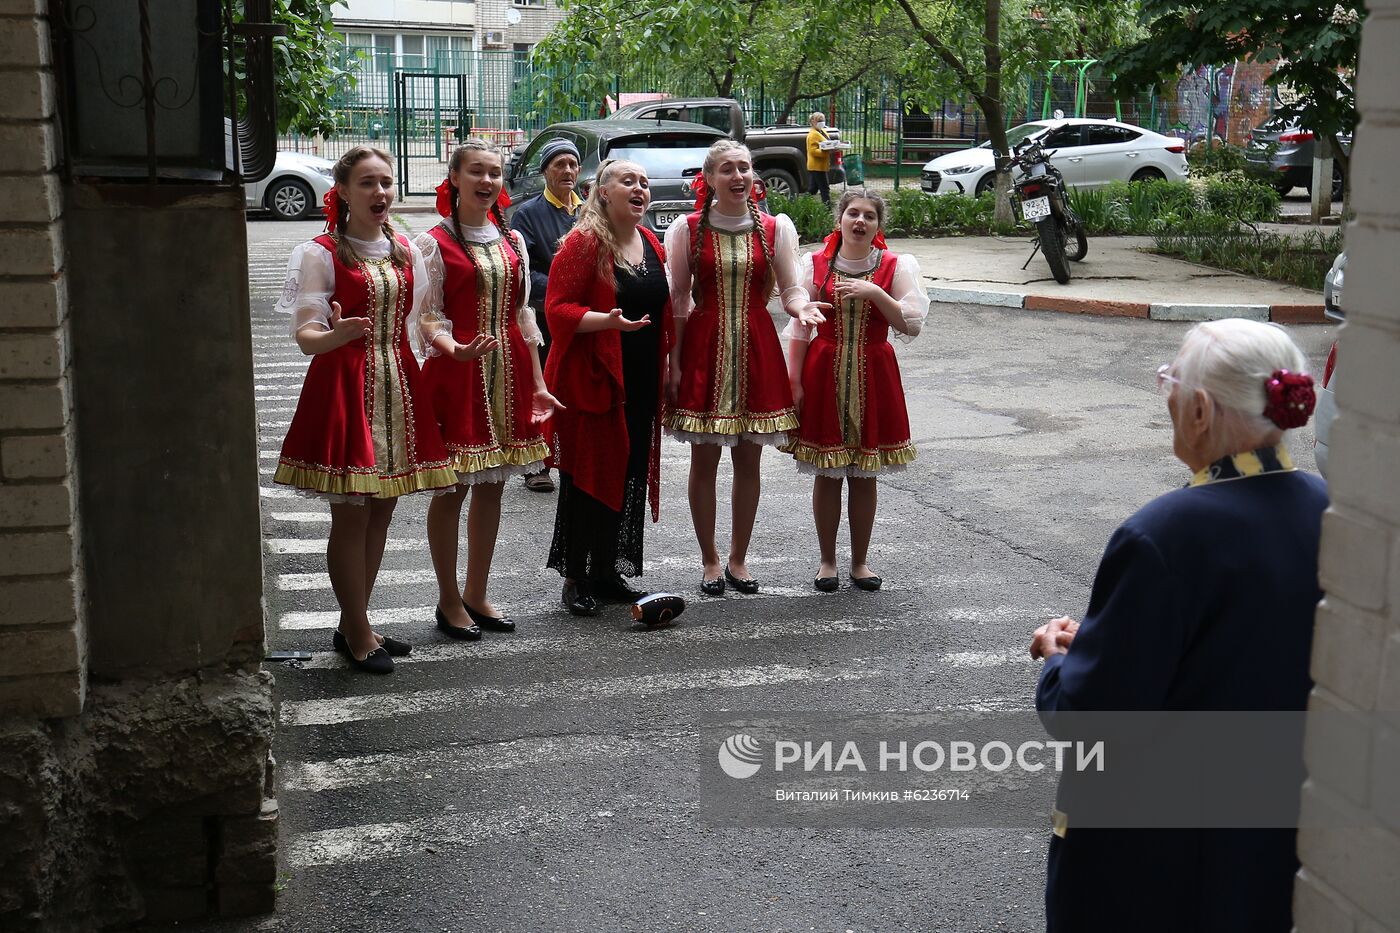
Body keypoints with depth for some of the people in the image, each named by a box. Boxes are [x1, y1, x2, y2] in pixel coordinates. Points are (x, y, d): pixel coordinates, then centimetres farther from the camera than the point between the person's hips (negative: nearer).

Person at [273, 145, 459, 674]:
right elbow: (305, 336, -12)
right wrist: (335, 335, -34)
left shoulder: (406, 252, 12)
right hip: (344, 387, -6)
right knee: (350, 513, -4)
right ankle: (358, 635, 7)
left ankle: (353, 624, 21)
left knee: (382, 508, 9)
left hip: (398, 387, 6)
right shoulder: (322, 253, -6)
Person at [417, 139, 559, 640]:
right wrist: (455, 350, -29)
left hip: (507, 373, 5)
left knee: (491, 484, 10)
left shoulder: (512, 241, 11)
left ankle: (476, 594, 22)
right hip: (457, 373, -5)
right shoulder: (435, 242, -5)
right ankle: (449, 601, 12)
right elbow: (429, 318, -8)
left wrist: (538, 383, 11)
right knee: (453, 487, 0)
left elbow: (523, 316, 14)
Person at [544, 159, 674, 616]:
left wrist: (666, 365, 16)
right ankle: (575, 579, 8)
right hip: (592, 379, -7)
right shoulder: (584, 243, -10)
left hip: (640, 384, 7)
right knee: (588, 477, -2)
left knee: (628, 476, 11)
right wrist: (608, 320, -29)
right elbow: (558, 308, -15)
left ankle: (606, 571, 23)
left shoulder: (652, 244, 12)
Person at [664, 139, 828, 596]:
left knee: (748, 460, 7)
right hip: (704, 350, -1)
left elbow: (791, 289, 1)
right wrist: (674, 362, -5)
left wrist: (802, 306, -22)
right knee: (704, 460, 3)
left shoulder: (775, 227, 4)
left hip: (756, 351, 1)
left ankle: (738, 559, 21)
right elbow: (679, 300, 0)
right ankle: (710, 560, 17)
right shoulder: (687, 229, 0)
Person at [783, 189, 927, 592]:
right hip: (824, 375, 0)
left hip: (873, 376, 0)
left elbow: (911, 325, -8)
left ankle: (860, 561, 20)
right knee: (826, 474, 5)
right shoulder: (815, 264, 1)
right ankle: (827, 561, 17)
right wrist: (795, 382, -3)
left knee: (864, 475, 7)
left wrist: (875, 293, -20)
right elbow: (799, 328, 2)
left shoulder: (896, 266, 0)